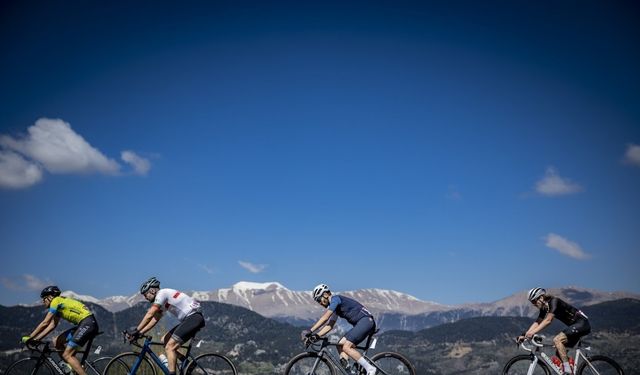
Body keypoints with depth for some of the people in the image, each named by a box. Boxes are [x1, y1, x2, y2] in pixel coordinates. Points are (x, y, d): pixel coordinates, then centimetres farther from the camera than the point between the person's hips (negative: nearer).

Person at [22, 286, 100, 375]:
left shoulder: (56, 301, -4)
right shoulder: (59, 305, 23)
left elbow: (45, 323, -8)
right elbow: (52, 325, 20)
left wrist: (29, 337, -2)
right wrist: (36, 339, 14)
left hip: (88, 323, -10)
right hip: (84, 324, 10)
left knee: (67, 355, -10)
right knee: (57, 342, 13)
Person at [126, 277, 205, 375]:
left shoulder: (162, 293, -8)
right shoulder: (163, 300, 21)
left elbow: (149, 315, -15)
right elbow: (155, 319, 18)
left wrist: (136, 330, -13)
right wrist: (139, 333, 9)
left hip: (194, 317, -10)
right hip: (189, 319, 10)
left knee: (169, 347, -14)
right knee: (164, 340, 12)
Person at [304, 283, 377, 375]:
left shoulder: (335, 299, -9)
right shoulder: (334, 307, 20)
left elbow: (325, 318, -19)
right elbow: (329, 326, 15)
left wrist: (310, 331, -22)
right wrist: (315, 336, 3)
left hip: (366, 321, -10)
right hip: (359, 324, 10)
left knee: (346, 347, -18)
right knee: (340, 345, 3)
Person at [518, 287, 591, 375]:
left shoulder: (554, 301, -21)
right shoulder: (544, 309, 6)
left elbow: (548, 320, -32)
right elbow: (537, 322, 5)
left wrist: (533, 332, -38)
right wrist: (524, 335, -5)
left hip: (582, 323, -10)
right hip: (576, 325, 10)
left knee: (557, 340, -23)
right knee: (559, 352, 4)